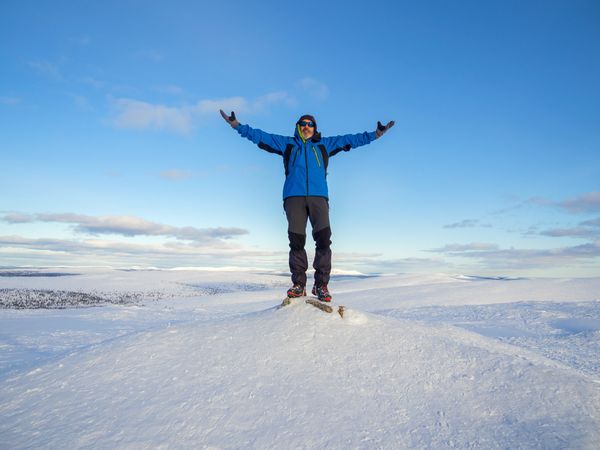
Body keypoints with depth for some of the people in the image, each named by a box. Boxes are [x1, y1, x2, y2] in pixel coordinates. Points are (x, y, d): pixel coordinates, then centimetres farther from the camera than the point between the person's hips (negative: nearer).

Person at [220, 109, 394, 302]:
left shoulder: (325, 145, 24)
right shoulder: (287, 143, 22)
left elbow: (350, 139, 25)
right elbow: (260, 136, 20)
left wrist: (376, 134, 22)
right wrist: (237, 125, 13)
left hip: (318, 196, 1)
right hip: (294, 197, 0)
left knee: (324, 238, -15)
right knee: (296, 240, -10)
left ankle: (321, 284, -8)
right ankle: (298, 284, -2)